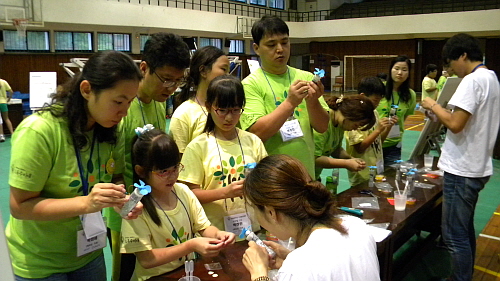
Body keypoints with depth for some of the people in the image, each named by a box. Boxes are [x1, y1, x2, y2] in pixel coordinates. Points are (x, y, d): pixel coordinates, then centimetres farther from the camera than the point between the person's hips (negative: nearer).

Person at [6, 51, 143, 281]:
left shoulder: (109, 131, -8)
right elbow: (20, 206, -22)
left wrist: (121, 199, -19)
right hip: (40, 262, -5)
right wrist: (85, 203, -35)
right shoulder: (39, 131, -26)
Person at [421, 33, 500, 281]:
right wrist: (442, 111, 14)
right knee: (465, 230, 20)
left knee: (454, 236, -2)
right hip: (477, 166, 10)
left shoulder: (472, 80, -17)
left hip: (462, 170, -10)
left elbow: (456, 124, -24)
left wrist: (434, 106, -9)